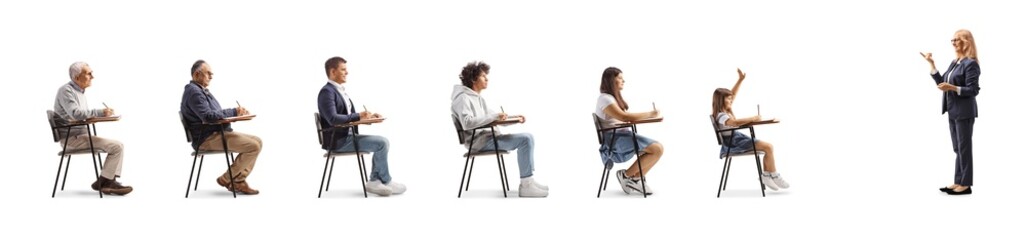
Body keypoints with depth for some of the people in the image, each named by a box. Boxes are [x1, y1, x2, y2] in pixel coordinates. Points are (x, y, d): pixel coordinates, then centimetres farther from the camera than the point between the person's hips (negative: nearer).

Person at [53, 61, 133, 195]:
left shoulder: (80, 91, 18)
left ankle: (110, 181, -8)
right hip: (71, 138, -10)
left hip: (80, 134, 10)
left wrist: (103, 114, 3)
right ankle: (102, 183, -7)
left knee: (117, 145, 0)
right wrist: (101, 112, -24)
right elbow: (75, 113, -28)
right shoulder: (66, 91, -13)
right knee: (116, 146, -16)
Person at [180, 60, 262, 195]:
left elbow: (216, 114, 21)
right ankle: (226, 179, -7)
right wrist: (234, 112, -17)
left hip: (218, 133, 11)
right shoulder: (194, 92, -12)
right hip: (207, 139, -11)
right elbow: (208, 116, -24)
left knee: (257, 142, 3)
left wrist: (237, 112, 3)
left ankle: (239, 181, 1)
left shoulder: (203, 91, 22)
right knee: (253, 146, -20)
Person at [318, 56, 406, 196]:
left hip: (348, 136, 10)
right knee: (381, 143, -15)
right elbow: (333, 119, -27)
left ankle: (374, 181, -3)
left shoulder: (340, 90, 18)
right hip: (338, 140, -10)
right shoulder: (327, 92, -14)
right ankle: (386, 181, 2)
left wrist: (367, 116, 3)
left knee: (383, 142, -2)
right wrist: (358, 116, -26)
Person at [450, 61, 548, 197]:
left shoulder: (478, 98, 21)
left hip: (488, 136, 10)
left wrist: (514, 118, 8)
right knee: (525, 140, -20)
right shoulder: (463, 98, -11)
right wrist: (494, 116, -27)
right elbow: (467, 123, -26)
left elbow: (491, 118, 24)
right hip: (479, 141, -10)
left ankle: (528, 180, 1)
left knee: (528, 138, 3)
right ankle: (526, 186, -19)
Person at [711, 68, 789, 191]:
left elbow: (733, 94, 21)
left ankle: (766, 176, 0)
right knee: (768, 147, -16)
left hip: (738, 139, 10)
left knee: (768, 146, -2)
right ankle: (774, 177, -6)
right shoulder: (721, 116, -19)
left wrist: (740, 79, 14)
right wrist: (753, 118, -31)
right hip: (733, 143, -10)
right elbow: (735, 122, -38)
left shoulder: (726, 110, 11)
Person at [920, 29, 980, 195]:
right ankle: (959, 182, 18)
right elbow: (941, 83, 11)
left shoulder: (971, 63, -14)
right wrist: (931, 64, 9)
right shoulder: (954, 63, 12)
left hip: (964, 113, -9)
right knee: (957, 148, 12)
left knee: (964, 148, -2)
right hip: (953, 112, 9)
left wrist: (953, 88, -27)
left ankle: (966, 184, 5)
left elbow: (973, 90, -17)